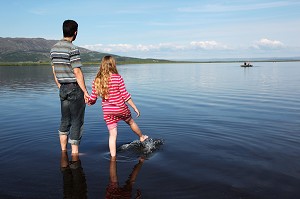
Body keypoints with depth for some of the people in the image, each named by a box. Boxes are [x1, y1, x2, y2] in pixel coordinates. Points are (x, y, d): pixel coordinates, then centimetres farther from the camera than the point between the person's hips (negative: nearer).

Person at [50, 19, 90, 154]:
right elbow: (77, 73, -17)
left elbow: (54, 72, 13)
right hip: (75, 89, -7)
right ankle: (74, 152, 8)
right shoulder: (73, 49, -15)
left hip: (63, 89, 8)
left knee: (65, 121, 15)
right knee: (77, 122, 2)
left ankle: (63, 151, 23)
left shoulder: (54, 49, 9)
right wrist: (85, 92, -12)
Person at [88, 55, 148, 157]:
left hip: (107, 111, 2)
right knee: (131, 122, 26)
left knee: (112, 134, 8)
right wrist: (135, 107, -4)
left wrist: (89, 102, 21)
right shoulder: (118, 78, -13)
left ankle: (113, 157, 11)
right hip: (121, 108, -1)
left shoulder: (97, 81, -4)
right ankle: (142, 137, 50)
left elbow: (93, 99, -2)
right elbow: (125, 95, -12)